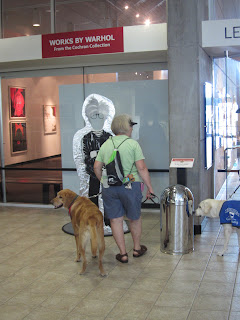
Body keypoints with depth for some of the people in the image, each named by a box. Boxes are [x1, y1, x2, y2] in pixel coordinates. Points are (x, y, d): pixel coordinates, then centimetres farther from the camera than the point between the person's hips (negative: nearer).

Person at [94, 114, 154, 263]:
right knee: (135, 218, 16)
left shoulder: (105, 144, 6)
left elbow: (97, 167, 6)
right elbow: (141, 168, -13)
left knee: (116, 220, 10)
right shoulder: (133, 144, -7)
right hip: (130, 186, -3)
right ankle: (137, 248, 31)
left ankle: (123, 253, 15)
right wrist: (150, 187, -6)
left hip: (109, 188, 3)